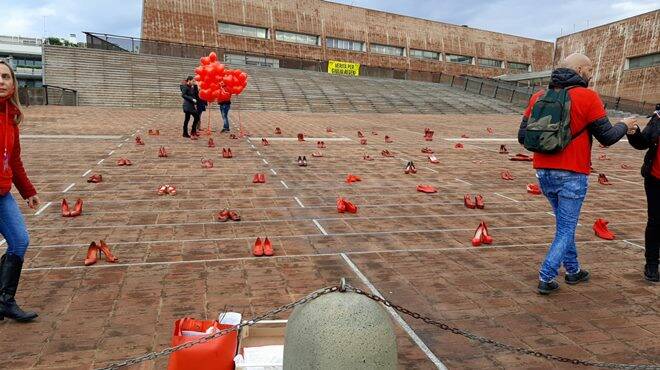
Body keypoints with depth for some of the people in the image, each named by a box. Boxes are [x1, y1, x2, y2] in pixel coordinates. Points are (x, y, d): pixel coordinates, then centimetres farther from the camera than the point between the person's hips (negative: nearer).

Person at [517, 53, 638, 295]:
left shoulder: (539, 96, 4)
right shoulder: (588, 97, -10)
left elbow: (522, 137, 2)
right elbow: (607, 137, -5)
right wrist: (625, 125, 15)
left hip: (544, 173, 6)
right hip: (572, 175, -6)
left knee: (565, 223, 23)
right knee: (566, 229, 6)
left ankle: (573, 270, 35)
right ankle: (546, 278, 5)